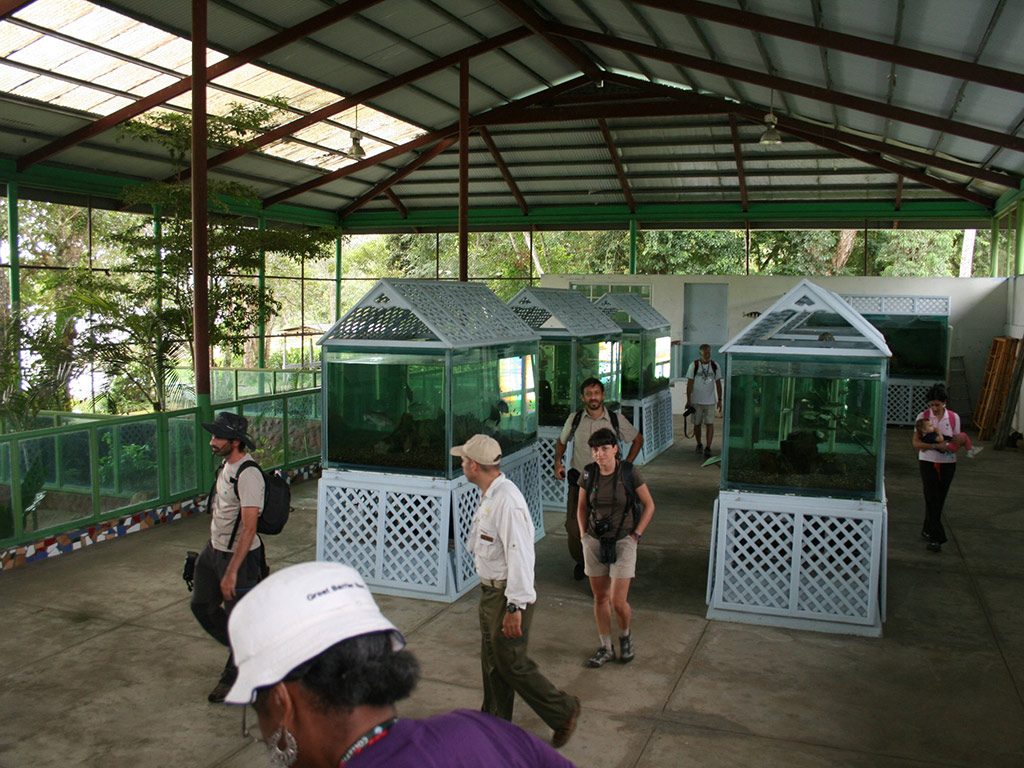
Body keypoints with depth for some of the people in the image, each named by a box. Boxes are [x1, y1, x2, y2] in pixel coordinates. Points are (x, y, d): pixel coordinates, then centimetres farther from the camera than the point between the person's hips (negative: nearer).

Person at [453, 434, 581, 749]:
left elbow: (520, 556, -28)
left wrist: (515, 607, -27)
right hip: (490, 590, 10)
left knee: (511, 664, 1)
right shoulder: (489, 495, 6)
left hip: (507, 595, -10)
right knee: (491, 661, 19)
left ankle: (563, 711, 19)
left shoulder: (506, 501, -26)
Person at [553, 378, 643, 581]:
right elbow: (561, 441, 17)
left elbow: (638, 439, 11)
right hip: (579, 480, 1)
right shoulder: (574, 419, -1)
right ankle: (580, 562, 24)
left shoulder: (616, 420, -4)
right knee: (574, 525, -1)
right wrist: (558, 462, 1)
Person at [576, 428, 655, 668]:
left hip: (623, 542, -3)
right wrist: (584, 535, 5)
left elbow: (649, 506, -2)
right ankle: (606, 648, 26)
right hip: (594, 542, 3)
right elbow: (582, 507, 14)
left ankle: (626, 635, 25)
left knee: (618, 602, -6)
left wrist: (635, 535, -6)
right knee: (600, 597, 10)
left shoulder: (630, 472, -11)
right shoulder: (588, 474, -2)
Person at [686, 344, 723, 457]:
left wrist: (719, 400, 4)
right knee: (697, 424, 8)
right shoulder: (694, 365, -3)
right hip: (696, 400, 0)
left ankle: (708, 447, -9)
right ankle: (699, 445, 27)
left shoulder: (715, 366, 3)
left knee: (710, 424, -8)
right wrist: (688, 400, -5)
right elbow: (689, 383, -1)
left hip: (710, 401, 1)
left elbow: (718, 383, 8)